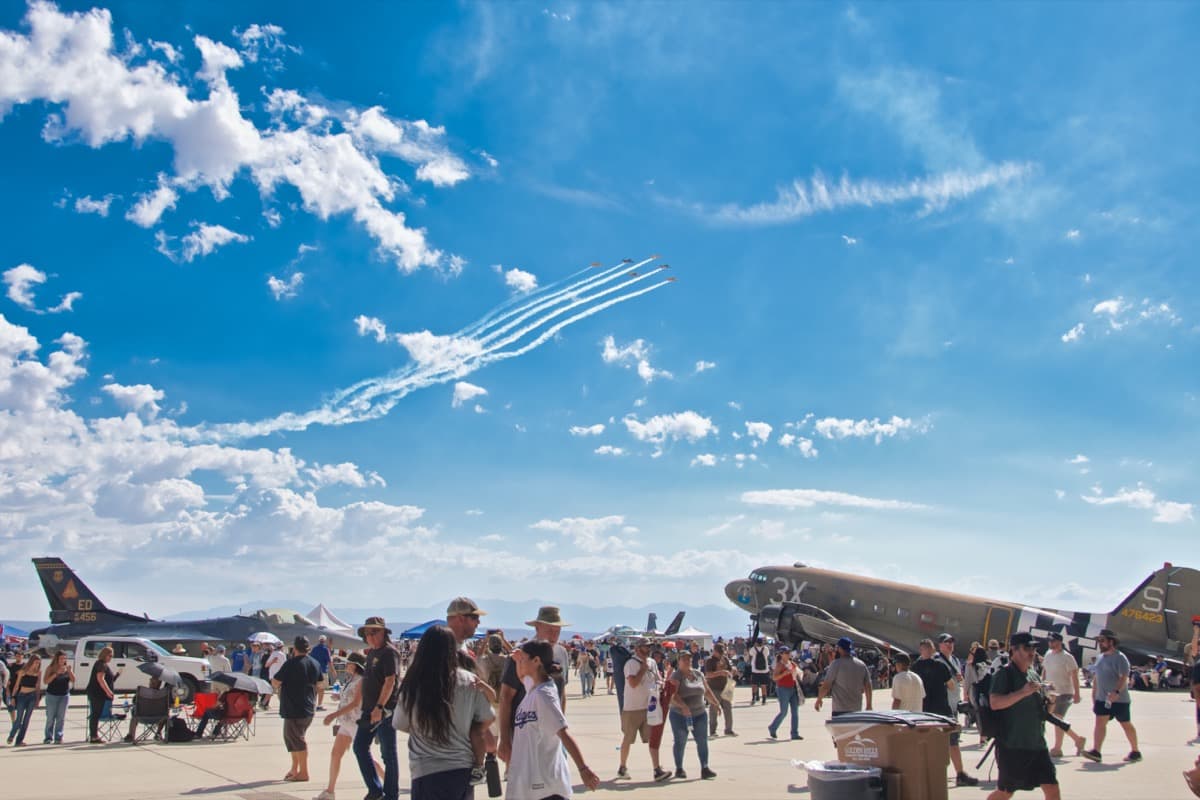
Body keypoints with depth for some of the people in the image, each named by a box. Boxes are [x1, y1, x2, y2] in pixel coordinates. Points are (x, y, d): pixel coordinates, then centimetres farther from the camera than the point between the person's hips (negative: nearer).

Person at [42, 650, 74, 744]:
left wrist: (69, 671, -14)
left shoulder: (67, 668, 7)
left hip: (64, 695, 2)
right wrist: (56, 673, -18)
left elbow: (73, 680, 1)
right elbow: (45, 681, -10)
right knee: (50, 717, -1)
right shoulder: (50, 668, 0)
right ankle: (48, 737, 8)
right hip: (52, 695, -2)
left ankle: (58, 737, 2)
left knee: (61, 717, -1)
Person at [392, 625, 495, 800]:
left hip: (427, 773, -3)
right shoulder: (470, 682, -6)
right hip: (463, 769, 3)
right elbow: (485, 721, 3)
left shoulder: (412, 685, -11)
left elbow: (401, 725, 3)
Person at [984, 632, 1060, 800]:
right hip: (1011, 744, -6)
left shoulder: (1033, 675, 13)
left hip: (1037, 744, 7)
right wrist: (1023, 692, -29)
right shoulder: (1004, 674, -10)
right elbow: (994, 703, -24)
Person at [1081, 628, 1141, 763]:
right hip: (1102, 698, 7)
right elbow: (1097, 678, 20)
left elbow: (1124, 677, -20)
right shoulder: (1100, 658, 13)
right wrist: (1094, 695, 18)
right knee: (1100, 722, -5)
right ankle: (1096, 751, -12)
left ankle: (1135, 752, 23)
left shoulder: (1119, 657, -11)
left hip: (1119, 699, -7)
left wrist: (1117, 692, -32)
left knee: (1126, 724, 7)